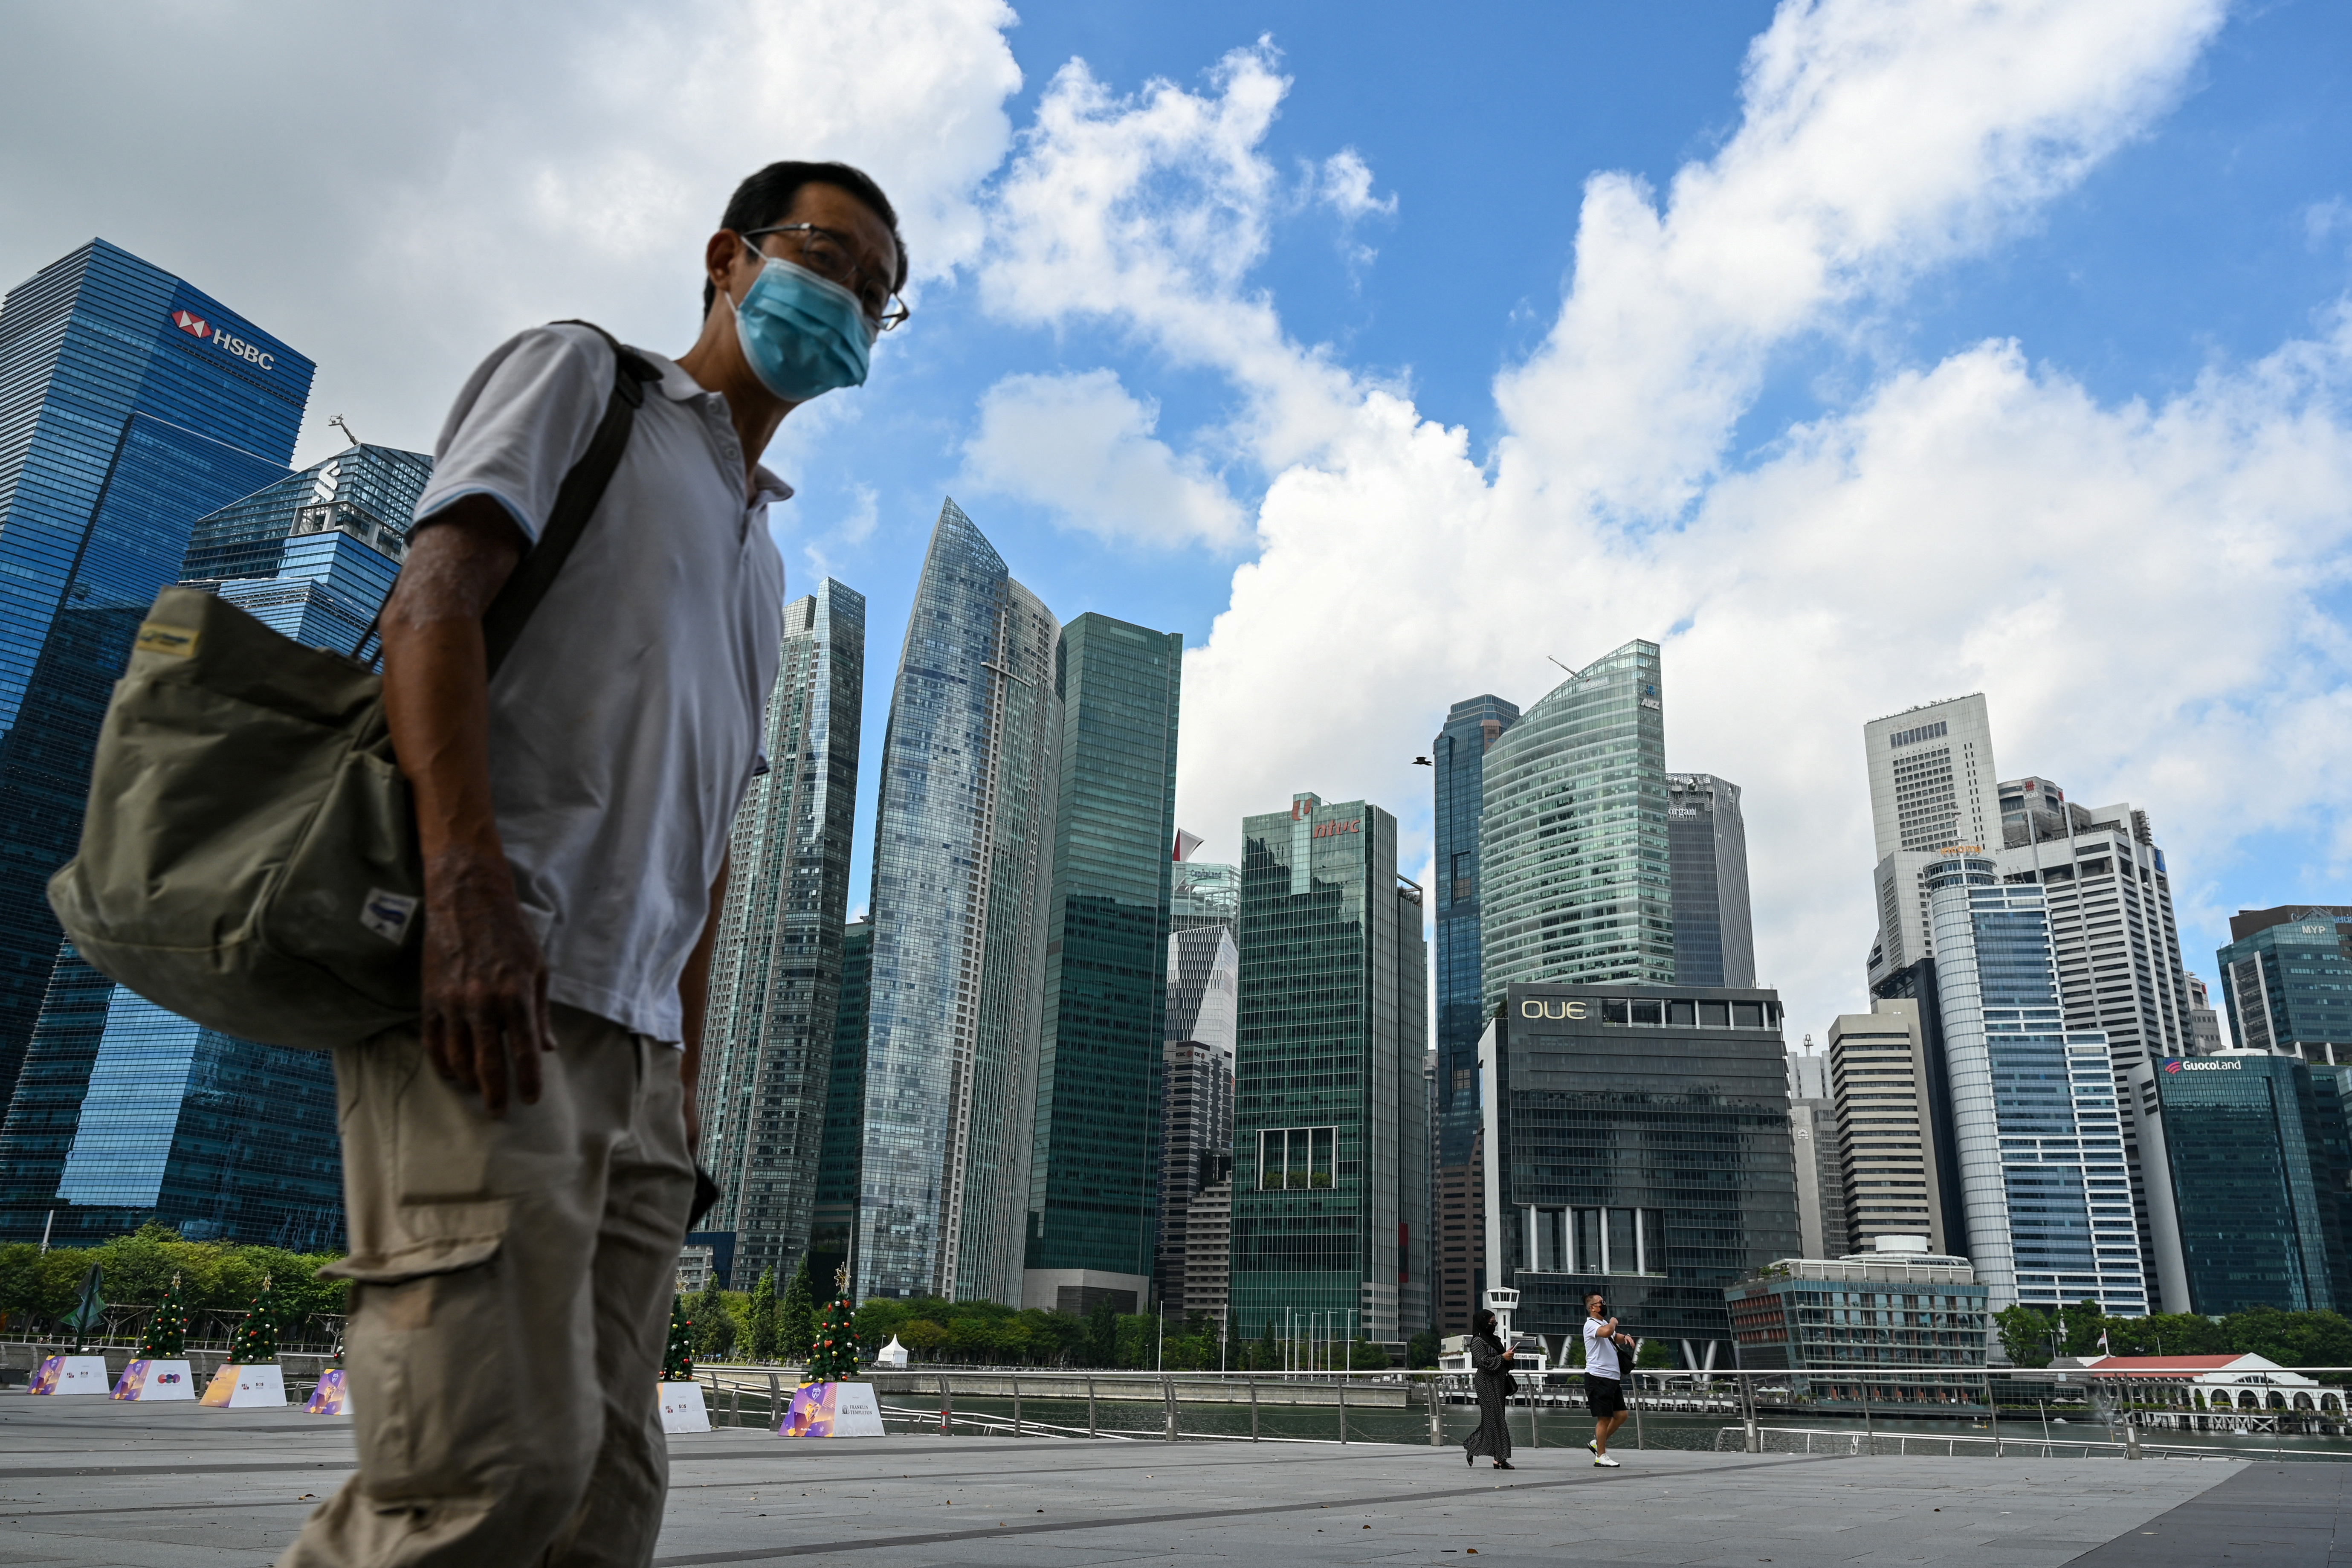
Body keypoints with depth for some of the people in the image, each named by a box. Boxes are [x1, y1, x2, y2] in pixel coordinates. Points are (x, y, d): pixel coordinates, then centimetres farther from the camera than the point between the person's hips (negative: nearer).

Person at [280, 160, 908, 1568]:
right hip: (484, 980, -7)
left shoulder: (764, 552, 29)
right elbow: (434, 595, -6)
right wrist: (467, 880, -21)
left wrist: (687, 1080, 16)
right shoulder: (582, 376, 12)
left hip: (633, 1038, 7)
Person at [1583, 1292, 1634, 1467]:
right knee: (1604, 1418, -4)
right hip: (1598, 1378, -9)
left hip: (1613, 1377, 9)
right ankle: (1601, 1456, 6)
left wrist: (1625, 1337, 12)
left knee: (1621, 1415, 9)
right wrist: (1613, 1322, -11)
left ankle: (1597, 1443, 23)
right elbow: (1606, 1332, -33)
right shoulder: (1591, 1325, -12)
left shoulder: (1605, 1323, 18)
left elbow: (1614, 1337, 36)